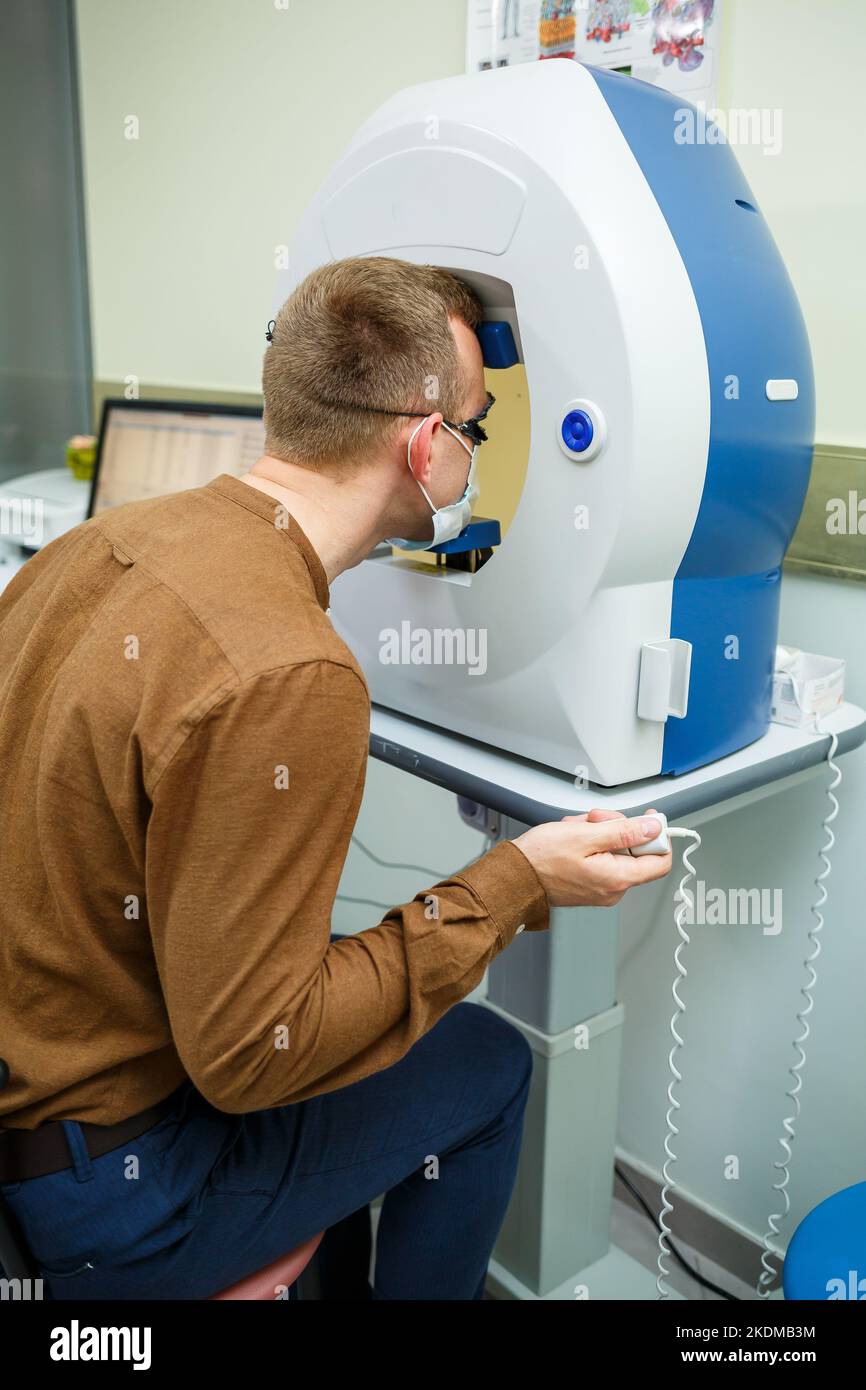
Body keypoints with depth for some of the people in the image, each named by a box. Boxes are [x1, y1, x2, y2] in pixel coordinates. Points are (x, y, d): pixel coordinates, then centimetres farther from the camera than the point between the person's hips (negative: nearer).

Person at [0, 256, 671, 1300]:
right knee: (487, 1065, 7)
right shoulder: (285, 678, -32)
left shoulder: (102, 539, -5)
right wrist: (513, 886, -20)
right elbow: (248, 1056, -26)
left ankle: (343, 1279, 46)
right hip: (87, 1192, -8)